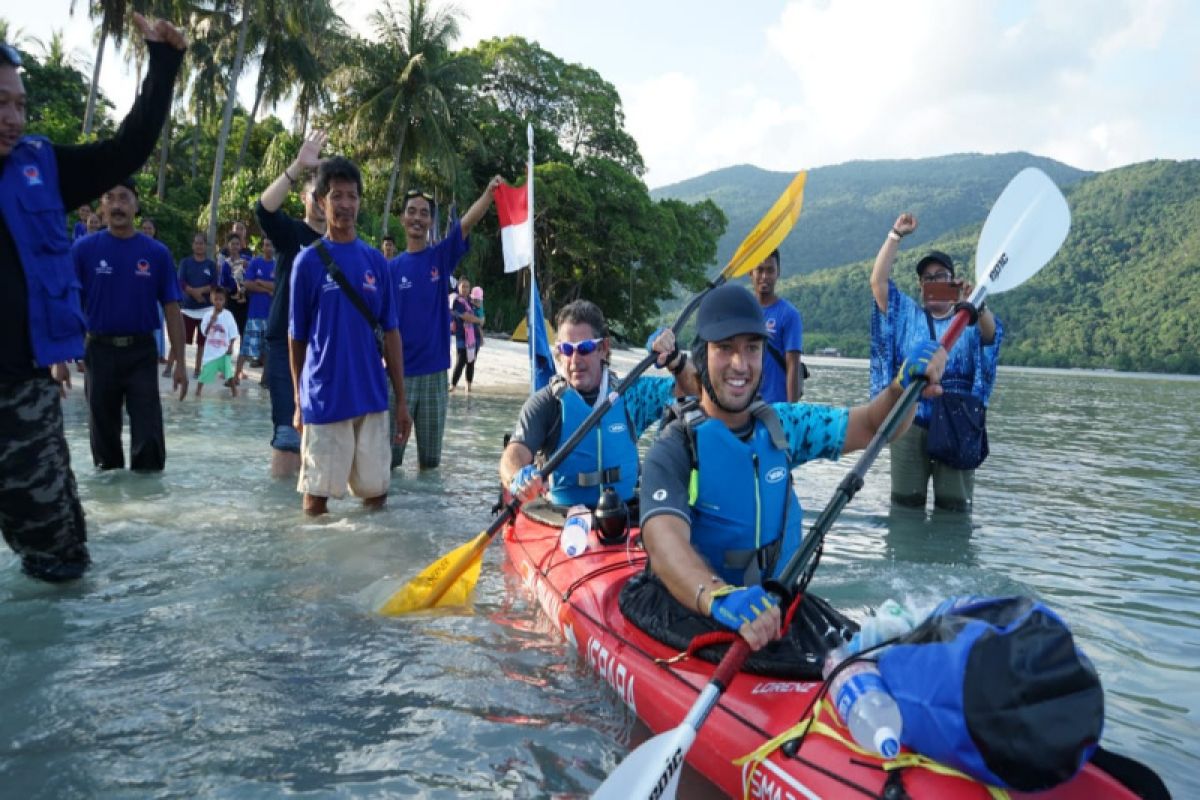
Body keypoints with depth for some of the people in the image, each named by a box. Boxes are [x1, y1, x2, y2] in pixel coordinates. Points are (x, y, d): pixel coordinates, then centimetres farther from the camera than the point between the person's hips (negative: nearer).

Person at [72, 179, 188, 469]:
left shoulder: (157, 252, -1)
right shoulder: (83, 249, -1)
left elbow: (171, 309, 1)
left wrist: (180, 362, -2)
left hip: (142, 351, -1)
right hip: (99, 351, 1)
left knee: (148, 434, -2)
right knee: (103, 428, 14)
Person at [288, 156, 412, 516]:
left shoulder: (376, 261, 6)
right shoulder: (308, 260, -2)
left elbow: (391, 334, 7)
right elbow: (296, 337, 4)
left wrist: (401, 400, 5)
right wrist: (299, 401, 8)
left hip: (372, 398, 2)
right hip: (323, 400, -2)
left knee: (375, 493, 9)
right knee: (317, 495, 5)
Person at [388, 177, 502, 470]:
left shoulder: (442, 256, 2)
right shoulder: (391, 267, 3)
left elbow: (467, 222, -14)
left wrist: (489, 192, -29)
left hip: (435, 371, 0)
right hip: (399, 371, 0)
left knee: (431, 458, 11)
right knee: (389, 455, 6)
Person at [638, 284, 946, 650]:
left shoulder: (782, 425, 4)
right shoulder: (674, 448, -14)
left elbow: (872, 425, 8)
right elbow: (665, 544, -30)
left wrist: (904, 386, -14)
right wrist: (720, 598, -50)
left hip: (776, 610, 5)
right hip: (695, 614, -4)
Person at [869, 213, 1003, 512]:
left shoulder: (969, 320, 11)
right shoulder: (906, 315, 14)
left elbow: (991, 333, -12)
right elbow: (878, 281, 3)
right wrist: (896, 235, 0)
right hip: (909, 423, 1)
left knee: (954, 506, 2)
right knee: (905, 503, 6)